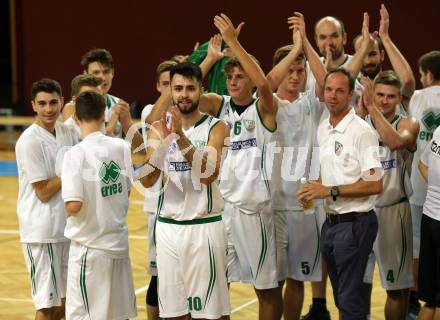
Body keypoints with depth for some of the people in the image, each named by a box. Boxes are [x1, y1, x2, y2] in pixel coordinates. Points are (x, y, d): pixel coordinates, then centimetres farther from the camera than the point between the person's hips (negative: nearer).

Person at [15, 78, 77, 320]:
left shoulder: (66, 132, 7)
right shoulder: (30, 141, -15)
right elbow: (44, 192, -15)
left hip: (66, 226, 8)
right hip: (42, 232, -8)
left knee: (64, 299, 14)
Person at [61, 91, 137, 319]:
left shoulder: (76, 154, -17)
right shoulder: (121, 147, -2)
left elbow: (74, 205, -22)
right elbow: (127, 190, 8)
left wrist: (67, 209, -1)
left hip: (89, 246, -5)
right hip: (119, 240, 5)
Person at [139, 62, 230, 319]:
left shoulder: (215, 127, -3)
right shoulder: (160, 128, 6)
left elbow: (208, 175, -18)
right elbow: (147, 180, -5)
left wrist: (182, 138, -26)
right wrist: (163, 143, -19)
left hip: (204, 227, -3)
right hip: (167, 227, 3)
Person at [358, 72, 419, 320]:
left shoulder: (408, 124, -4)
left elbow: (395, 142, -28)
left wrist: (373, 108, -27)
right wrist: (361, 109, -23)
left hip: (393, 210, -3)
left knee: (396, 286, 5)